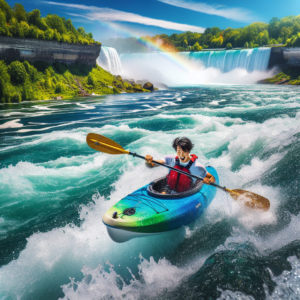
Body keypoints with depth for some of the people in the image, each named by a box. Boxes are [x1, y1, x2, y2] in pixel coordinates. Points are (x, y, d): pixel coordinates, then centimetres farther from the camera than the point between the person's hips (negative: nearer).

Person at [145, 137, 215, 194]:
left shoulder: (196, 167, -16)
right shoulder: (172, 158, -10)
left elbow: (213, 179, -4)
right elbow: (151, 165, -11)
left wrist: (208, 181, -28)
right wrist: (148, 161, -35)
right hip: (169, 190, 2)